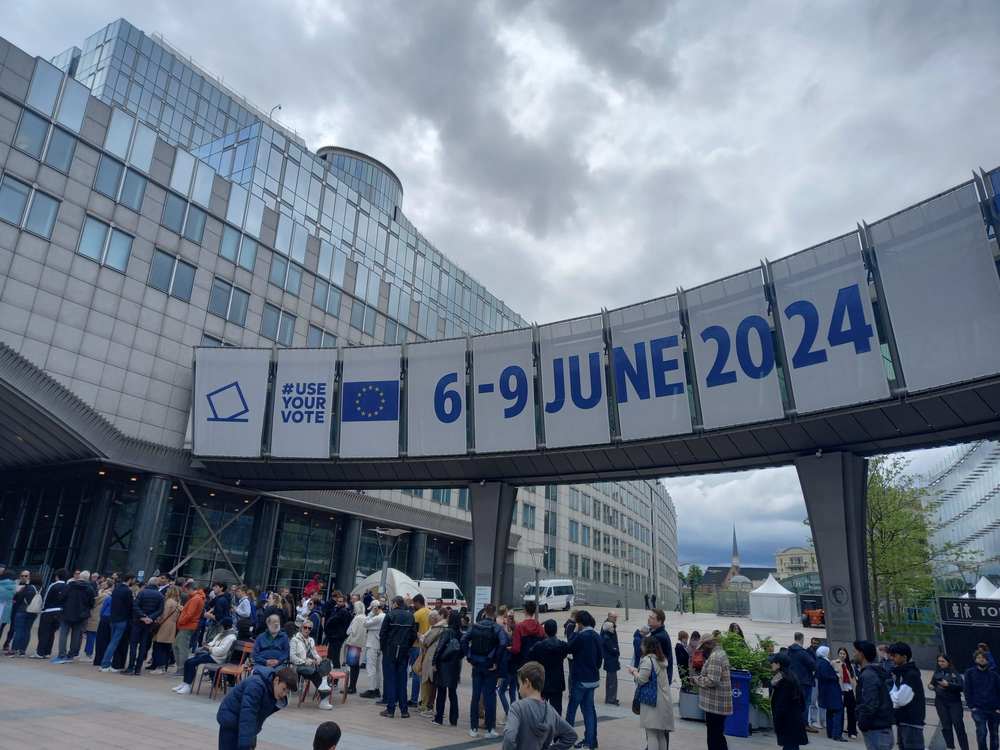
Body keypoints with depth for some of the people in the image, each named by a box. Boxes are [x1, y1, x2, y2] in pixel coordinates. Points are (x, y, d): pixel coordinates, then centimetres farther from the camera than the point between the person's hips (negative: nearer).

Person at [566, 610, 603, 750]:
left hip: (581, 679, -7)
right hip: (593, 678, 7)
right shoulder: (597, 636, 4)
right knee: (589, 709, 13)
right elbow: (601, 655, 10)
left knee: (572, 708, 4)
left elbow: (569, 649, -8)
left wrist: (575, 632, -5)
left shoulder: (581, 636, -20)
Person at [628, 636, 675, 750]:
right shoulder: (662, 659, 14)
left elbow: (641, 679, -16)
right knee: (661, 734, 14)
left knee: (652, 734, -5)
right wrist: (638, 671, 16)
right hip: (664, 701, 8)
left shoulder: (647, 659, -13)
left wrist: (633, 671, 1)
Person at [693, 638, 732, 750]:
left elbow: (712, 681, -25)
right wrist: (700, 677, 12)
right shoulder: (720, 653, 13)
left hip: (715, 705, -10)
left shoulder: (714, 656, -19)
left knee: (713, 738, -3)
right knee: (718, 736, 19)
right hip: (720, 704, 10)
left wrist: (696, 679, -12)